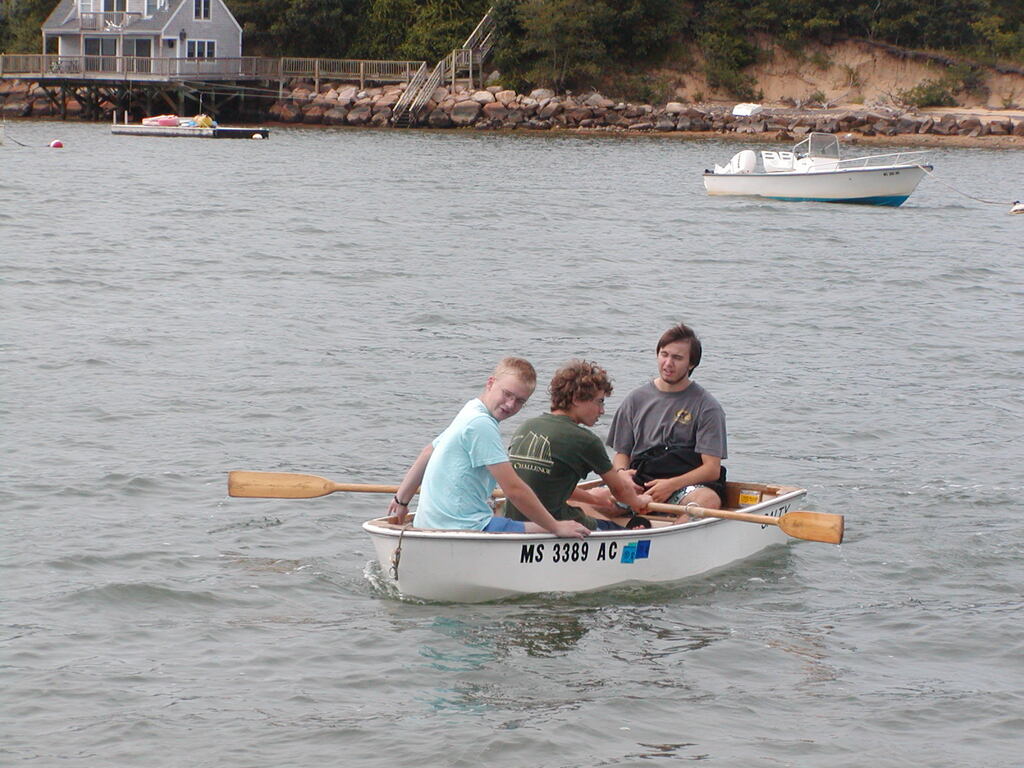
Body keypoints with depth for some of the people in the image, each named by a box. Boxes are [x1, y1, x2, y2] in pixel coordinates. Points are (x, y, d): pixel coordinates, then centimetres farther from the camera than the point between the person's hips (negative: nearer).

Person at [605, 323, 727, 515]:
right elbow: (622, 453, 17)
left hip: (686, 485, -2)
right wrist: (621, 473, -7)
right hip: (640, 480, 2)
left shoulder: (705, 406, 3)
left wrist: (672, 485, -18)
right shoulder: (636, 400, 14)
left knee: (709, 500, -38)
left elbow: (712, 469, -3)